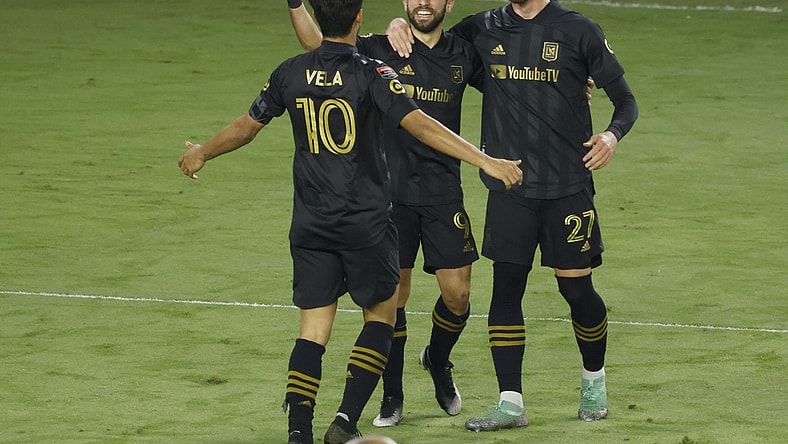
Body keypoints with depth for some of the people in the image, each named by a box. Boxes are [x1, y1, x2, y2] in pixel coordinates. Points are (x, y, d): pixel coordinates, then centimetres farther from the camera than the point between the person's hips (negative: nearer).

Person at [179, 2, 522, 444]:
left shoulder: (291, 73, 1)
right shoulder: (372, 74, -11)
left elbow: (246, 127, 14)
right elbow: (421, 126, -20)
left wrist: (201, 154, 33)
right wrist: (486, 161, -22)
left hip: (310, 225, 3)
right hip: (367, 224, -3)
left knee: (314, 329, 6)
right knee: (381, 315, 13)